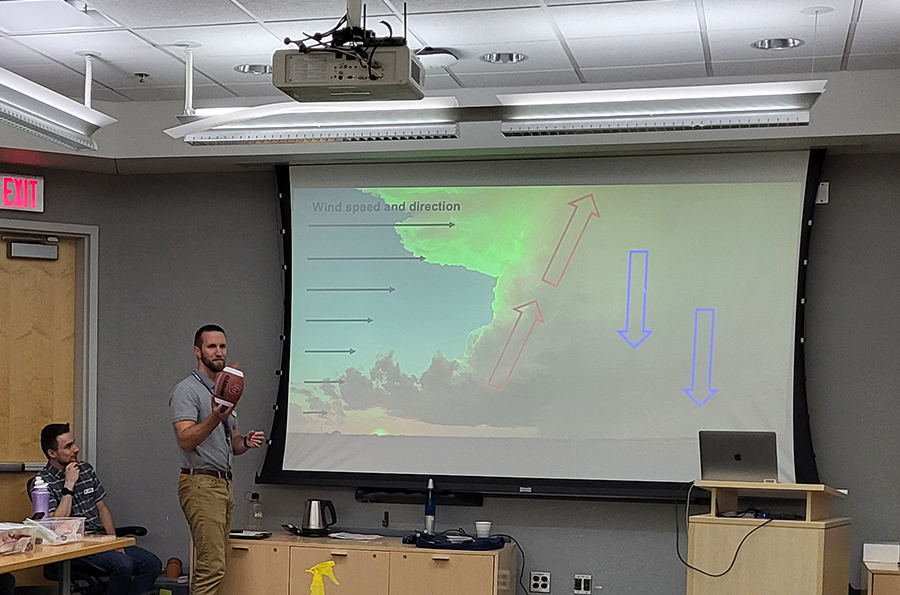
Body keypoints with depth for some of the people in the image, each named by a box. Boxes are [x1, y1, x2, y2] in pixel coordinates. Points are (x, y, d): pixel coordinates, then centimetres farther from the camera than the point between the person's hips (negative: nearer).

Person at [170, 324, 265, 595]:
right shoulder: (187, 390, -7)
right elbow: (185, 439, -20)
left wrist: (246, 442, 4)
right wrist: (215, 418, -34)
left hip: (224, 484, 9)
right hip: (201, 483, -9)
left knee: (211, 565, 6)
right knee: (212, 565, -15)